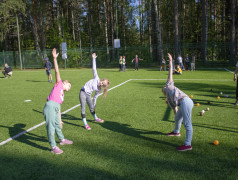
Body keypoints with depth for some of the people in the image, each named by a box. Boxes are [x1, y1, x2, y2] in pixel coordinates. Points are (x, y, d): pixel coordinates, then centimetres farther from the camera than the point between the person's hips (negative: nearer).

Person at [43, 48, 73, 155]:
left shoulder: (62, 95, 27)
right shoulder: (58, 84, 10)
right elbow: (57, 71, 1)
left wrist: (60, 120, 26)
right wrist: (55, 59, -7)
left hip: (55, 108, 9)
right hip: (50, 106, -9)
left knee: (57, 125, 23)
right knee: (51, 127, -7)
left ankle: (62, 140, 41)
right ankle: (53, 147, -5)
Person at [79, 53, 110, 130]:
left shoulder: (98, 89, 1)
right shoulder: (96, 78, -11)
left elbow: (95, 97, 11)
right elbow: (94, 69, -12)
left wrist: (94, 105, 14)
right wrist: (94, 59, -15)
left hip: (88, 95, 5)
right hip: (83, 92, -5)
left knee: (91, 107, 18)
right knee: (83, 108, -7)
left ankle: (95, 118, 45)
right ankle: (85, 124, -3)